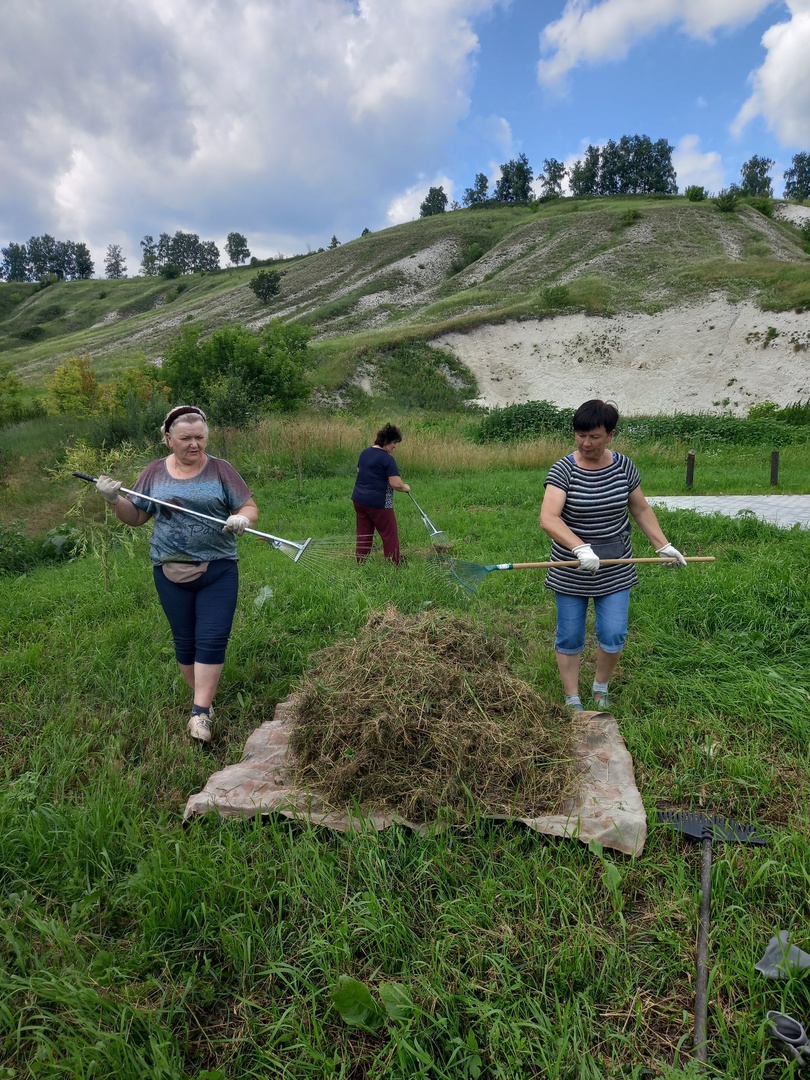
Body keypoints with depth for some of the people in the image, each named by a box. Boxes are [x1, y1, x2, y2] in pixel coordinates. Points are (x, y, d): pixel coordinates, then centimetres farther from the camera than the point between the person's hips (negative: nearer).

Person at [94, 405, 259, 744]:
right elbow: (135, 517, 10)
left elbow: (250, 508, -2)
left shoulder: (221, 470, -2)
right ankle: (200, 696, 30)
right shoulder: (155, 472, 4)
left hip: (218, 571, -2)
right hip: (171, 572, 2)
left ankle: (200, 712, 1)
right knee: (185, 641, 11)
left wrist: (242, 519, -25)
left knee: (211, 641, -6)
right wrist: (114, 500, -9)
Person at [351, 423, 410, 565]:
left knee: (363, 534, 13)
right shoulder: (387, 459, -16)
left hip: (359, 499, 8)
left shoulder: (365, 452, 8)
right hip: (378, 503, -8)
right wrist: (405, 488, -1)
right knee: (390, 535, 3)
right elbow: (396, 484, -20)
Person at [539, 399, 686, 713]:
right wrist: (580, 548, -40)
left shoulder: (624, 466, -2)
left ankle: (601, 687, 31)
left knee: (613, 636, 3)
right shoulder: (563, 470, -15)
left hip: (615, 572, 3)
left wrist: (663, 546, 8)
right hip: (571, 574, -2)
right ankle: (572, 701, 26)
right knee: (569, 638, 7)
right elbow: (548, 519, -28)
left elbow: (641, 510, 12)